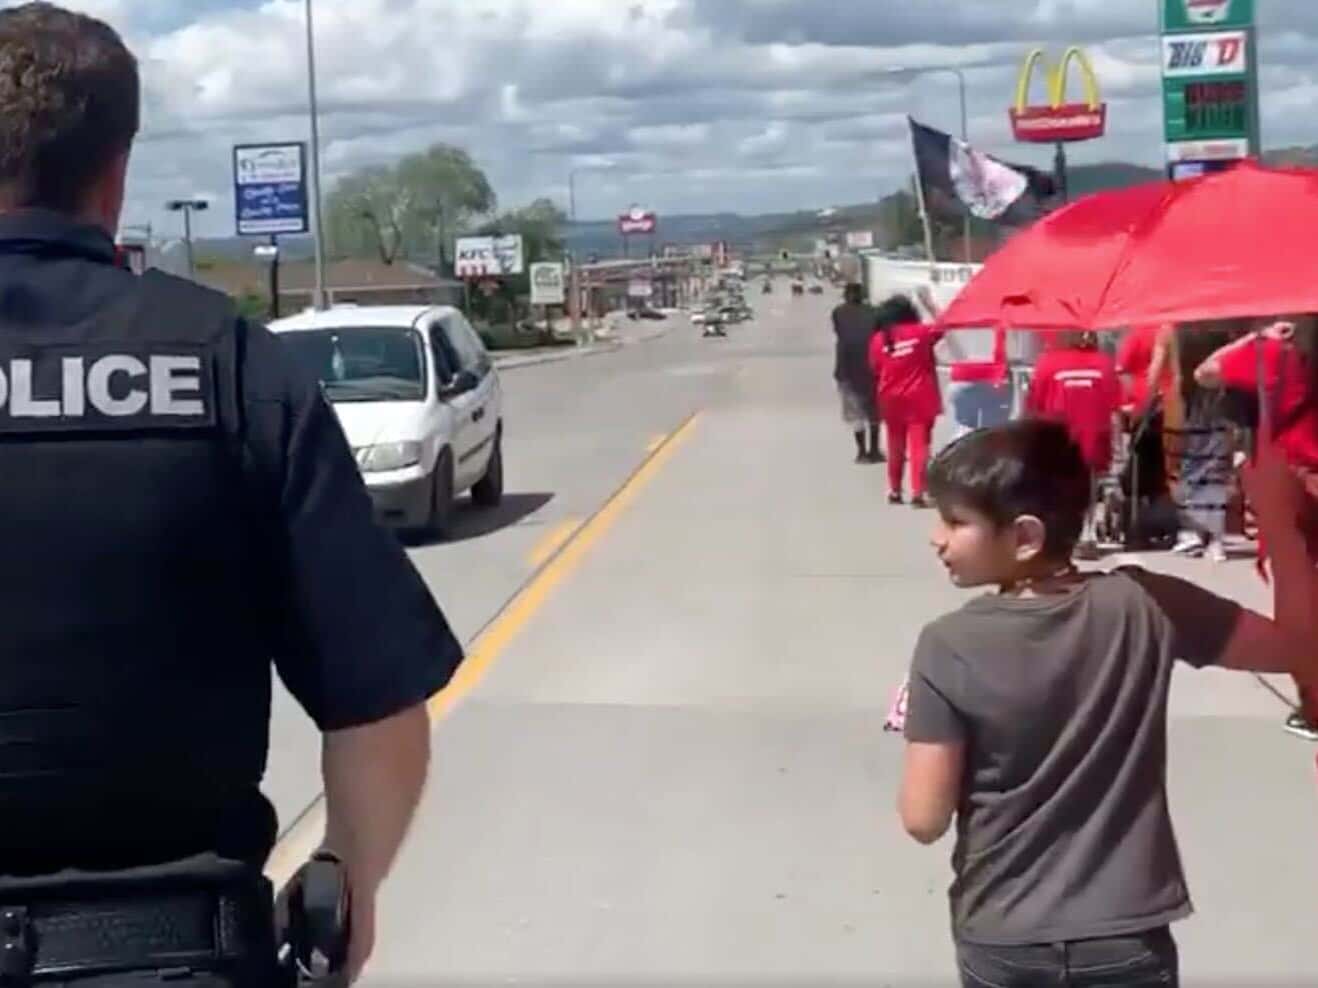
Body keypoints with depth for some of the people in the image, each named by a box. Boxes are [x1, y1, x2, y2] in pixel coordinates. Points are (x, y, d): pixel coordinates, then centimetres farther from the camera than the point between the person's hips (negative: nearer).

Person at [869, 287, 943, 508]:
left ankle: (895, 491, 23)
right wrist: (929, 303, 17)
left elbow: (876, 371, 3)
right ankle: (918, 493, -10)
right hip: (919, 399, -3)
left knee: (895, 446, 15)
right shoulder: (920, 332, -6)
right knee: (919, 445, -3)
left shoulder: (878, 339, -2)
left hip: (892, 400, 3)